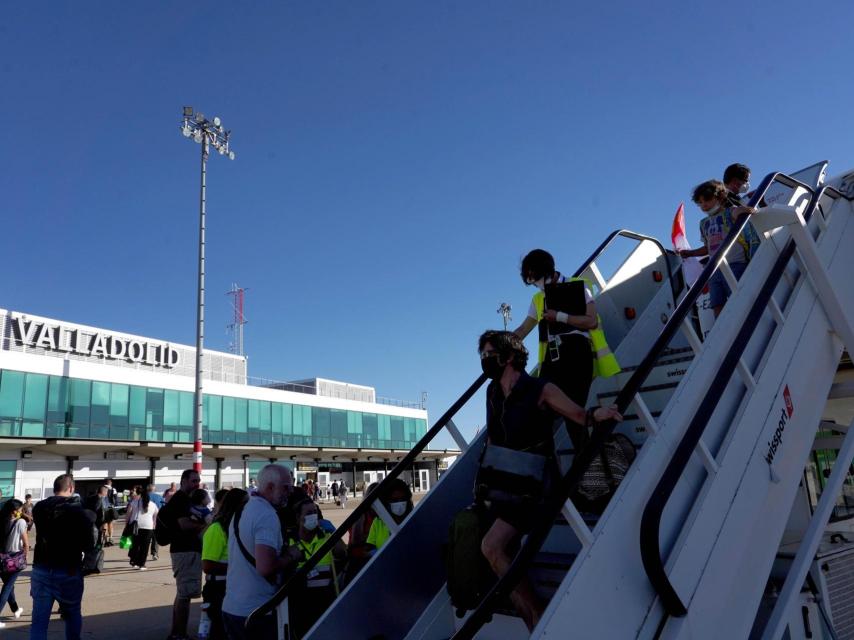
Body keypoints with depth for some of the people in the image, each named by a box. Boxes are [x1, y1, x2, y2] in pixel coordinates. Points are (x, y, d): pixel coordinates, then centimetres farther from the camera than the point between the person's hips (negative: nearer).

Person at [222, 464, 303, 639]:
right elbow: (266, 568, -29)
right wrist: (291, 556, -12)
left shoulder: (242, 511, 10)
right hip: (256, 612, -9)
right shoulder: (268, 515, -20)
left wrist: (282, 551, 14)